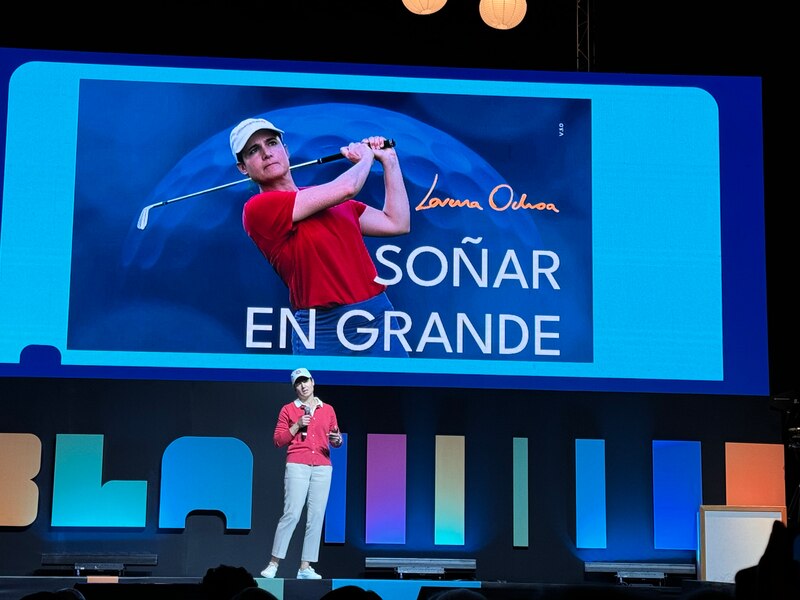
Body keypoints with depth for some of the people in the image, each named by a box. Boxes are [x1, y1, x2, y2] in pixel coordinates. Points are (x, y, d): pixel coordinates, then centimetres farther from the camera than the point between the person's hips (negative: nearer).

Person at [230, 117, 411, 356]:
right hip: (322, 329, -5)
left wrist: (389, 160, 16)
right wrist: (367, 156, 8)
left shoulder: (328, 197, 14)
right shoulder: (257, 208, -8)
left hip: (380, 320, 6)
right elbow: (346, 188, -12)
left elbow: (398, 224, 17)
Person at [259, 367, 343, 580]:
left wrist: (337, 439, -5)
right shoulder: (288, 409, 8)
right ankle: (273, 563, -6)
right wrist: (297, 425, -7)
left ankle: (305, 567, 1)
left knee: (316, 516, -2)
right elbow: (278, 440, 5)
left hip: (323, 467, 3)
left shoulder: (328, 409, 15)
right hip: (297, 465, -3)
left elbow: (336, 439, 18)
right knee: (292, 513, -13)